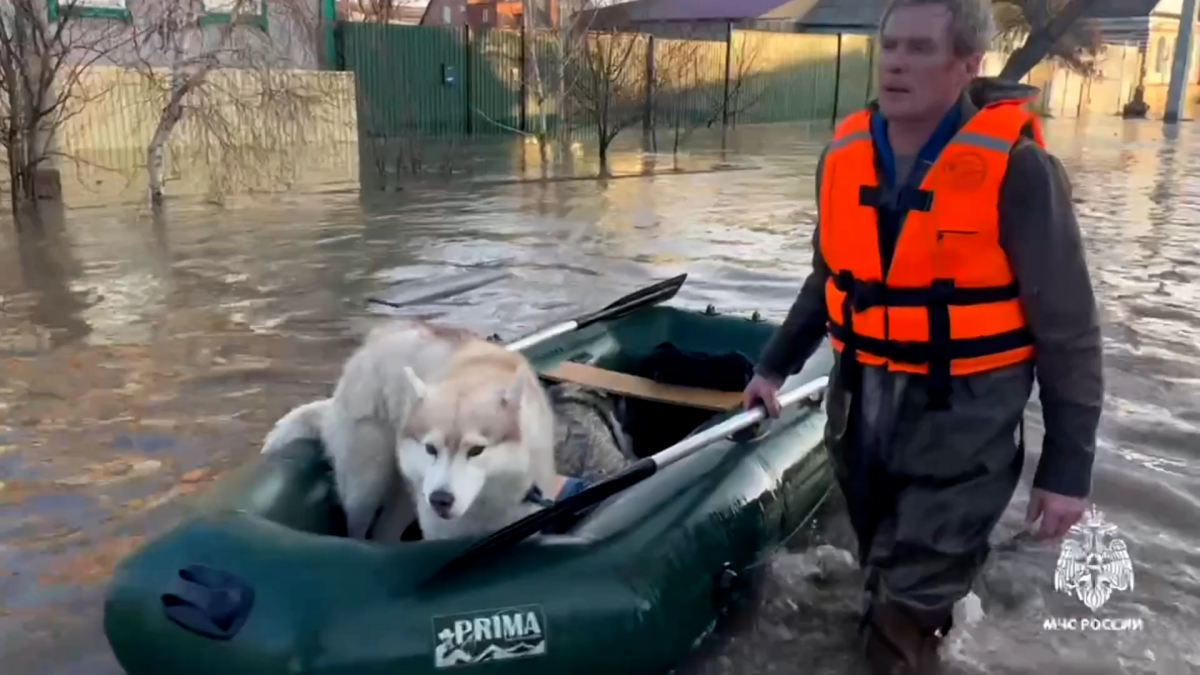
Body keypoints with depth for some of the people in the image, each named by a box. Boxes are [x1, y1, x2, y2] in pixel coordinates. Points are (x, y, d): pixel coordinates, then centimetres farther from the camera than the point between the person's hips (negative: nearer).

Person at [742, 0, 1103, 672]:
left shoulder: (1015, 168, -16)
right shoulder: (846, 153, 1)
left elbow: (1069, 329, -10)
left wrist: (1068, 466, -9)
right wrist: (775, 366, 19)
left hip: (962, 421, -5)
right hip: (862, 406, 6)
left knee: (906, 620, -2)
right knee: (889, 585, 22)